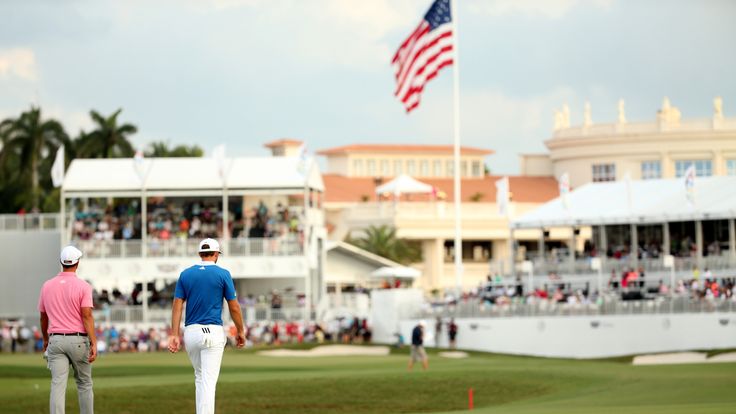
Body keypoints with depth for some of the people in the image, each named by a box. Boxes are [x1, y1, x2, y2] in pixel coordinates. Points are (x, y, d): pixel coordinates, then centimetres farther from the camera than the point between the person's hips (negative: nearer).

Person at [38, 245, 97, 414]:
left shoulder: (47, 286, 6)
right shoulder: (83, 286, -7)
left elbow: (43, 317, 14)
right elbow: (87, 316, -15)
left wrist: (45, 339, 30)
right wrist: (94, 343, -16)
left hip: (55, 340, 2)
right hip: (78, 340, -2)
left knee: (58, 385, -6)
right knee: (84, 384, 13)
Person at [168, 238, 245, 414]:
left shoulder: (186, 274, 6)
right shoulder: (223, 274, -2)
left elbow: (177, 305, 1)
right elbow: (234, 307, -1)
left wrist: (174, 335, 0)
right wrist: (240, 331, 11)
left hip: (191, 332, 4)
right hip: (213, 332, -4)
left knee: (200, 378, 21)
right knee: (209, 381, -8)